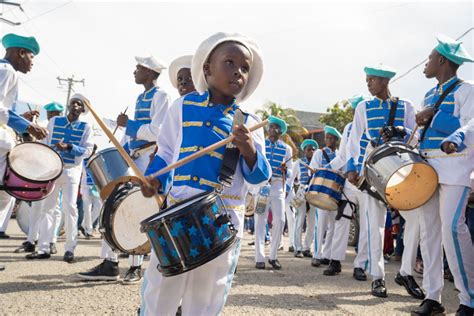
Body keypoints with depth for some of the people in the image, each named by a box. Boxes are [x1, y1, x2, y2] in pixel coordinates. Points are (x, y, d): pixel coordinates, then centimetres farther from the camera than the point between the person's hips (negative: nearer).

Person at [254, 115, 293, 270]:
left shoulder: (287, 148, 9)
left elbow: (290, 173, 7)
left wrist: (285, 170, -15)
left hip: (278, 186, 1)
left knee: (279, 220, -6)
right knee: (260, 221, -2)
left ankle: (273, 256, 9)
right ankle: (259, 258, 2)